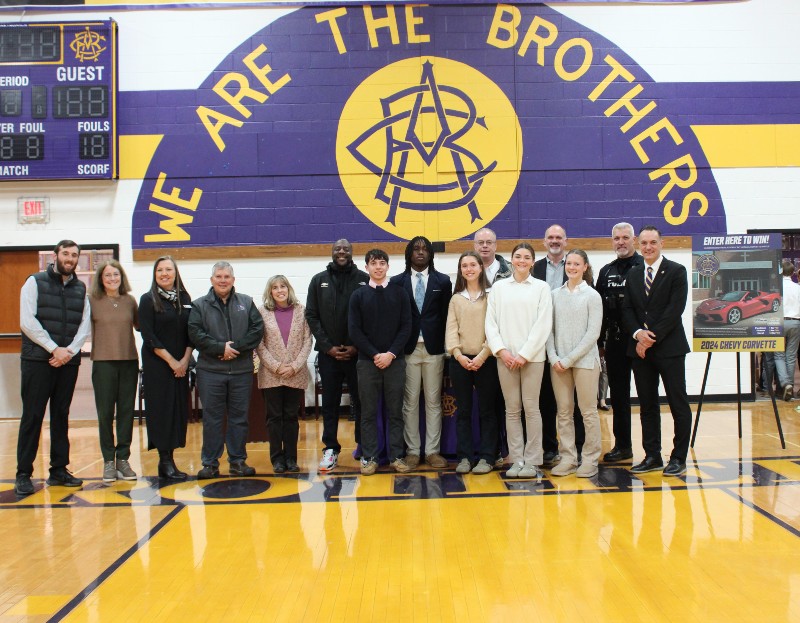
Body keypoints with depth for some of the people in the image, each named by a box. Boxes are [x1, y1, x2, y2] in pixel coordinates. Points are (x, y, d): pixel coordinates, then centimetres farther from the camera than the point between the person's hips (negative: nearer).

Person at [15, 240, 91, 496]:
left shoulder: (81, 289, 12)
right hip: (38, 360, -4)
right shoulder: (35, 282, 0)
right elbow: (27, 321, -8)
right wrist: (54, 349, -13)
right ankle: (23, 474, 6)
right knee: (32, 416, -2)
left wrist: (70, 351, -10)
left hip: (69, 361, 4)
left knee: (61, 416, 9)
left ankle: (59, 470, 16)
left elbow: (84, 325, 6)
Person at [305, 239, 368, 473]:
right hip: (328, 353, 2)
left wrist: (357, 346, -10)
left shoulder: (364, 280, 1)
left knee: (360, 402, 4)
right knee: (330, 403, 8)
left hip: (357, 352, -2)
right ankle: (330, 449, 15)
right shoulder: (319, 280, 8)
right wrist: (327, 346, -5)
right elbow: (311, 316, 4)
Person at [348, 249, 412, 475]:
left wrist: (391, 354, -10)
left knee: (395, 411, 4)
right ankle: (369, 458, 10)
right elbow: (354, 330, 0)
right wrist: (374, 355, -9)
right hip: (367, 361, 0)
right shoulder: (358, 295, 5)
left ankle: (397, 456, 11)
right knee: (368, 412, 3)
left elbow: (406, 327, 1)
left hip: (395, 361, 0)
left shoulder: (399, 293, 5)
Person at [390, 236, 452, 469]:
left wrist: (446, 346, -1)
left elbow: (446, 315, 5)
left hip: (433, 348, 1)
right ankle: (412, 451, 13)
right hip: (408, 349, 0)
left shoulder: (443, 281, 7)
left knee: (433, 402, 5)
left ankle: (432, 451, 13)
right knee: (410, 402, 4)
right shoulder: (397, 282, 5)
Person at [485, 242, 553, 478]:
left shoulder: (541, 287, 3)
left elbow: (543, 324, -3)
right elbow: (490, 322, 6)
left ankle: (532, 461, 9)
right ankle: (516, 459, 13)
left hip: (532, 356, -2)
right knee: (512, 409, 5)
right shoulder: (498, 287, 9)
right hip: (505, 356, 2)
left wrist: (524, 354, -9)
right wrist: (501, 350, -8)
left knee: (531, 408, 1)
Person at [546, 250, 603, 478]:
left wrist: (569, 359, -11)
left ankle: (590, 459, 11)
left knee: (588, 412, 2)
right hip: (558, 363, 3)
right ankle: (568, 458, 14)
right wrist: (553, 357, -6)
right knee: (564, 412, 6)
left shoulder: (592, 295, -1)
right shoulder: (555, 294, 8)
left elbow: (593, 333, -6)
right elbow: (549, 328, 8)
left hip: (584, 360, -3)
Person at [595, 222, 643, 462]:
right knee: (618, 395, 10)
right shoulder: (606, 272, 13)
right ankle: (622, 445, 19)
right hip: (615, 342, 5)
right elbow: (599, 308, 13)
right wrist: (599, 342, 9)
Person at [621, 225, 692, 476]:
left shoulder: (676, 271, -1)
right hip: (640, 349, 5)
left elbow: (675, 309, -10)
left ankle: (679, 458, 10)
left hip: (669, 347, -5)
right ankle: (652, 456, 17)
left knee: (678, 404, 1)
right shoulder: (633, 275, 13)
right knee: (647, 405, 9)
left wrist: (653, 338, -14)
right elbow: (627, 309, 8)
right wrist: (638, 333, -10)